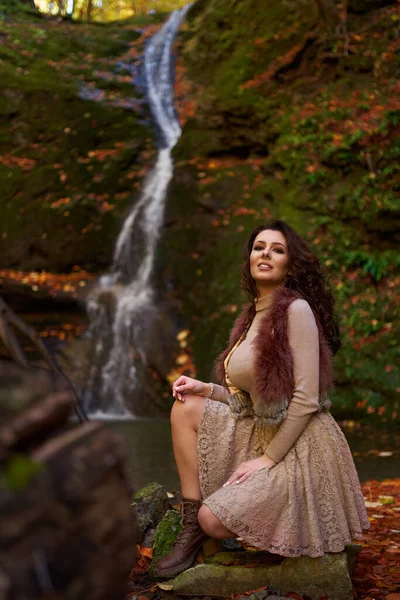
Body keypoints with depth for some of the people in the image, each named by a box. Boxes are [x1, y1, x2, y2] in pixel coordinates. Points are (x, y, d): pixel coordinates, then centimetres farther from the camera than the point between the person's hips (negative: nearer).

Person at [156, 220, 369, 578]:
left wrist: (268, 459, -16)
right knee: (186, 407, -3)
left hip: (298, 448, -8)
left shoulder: (296, 309, -15)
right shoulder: (253, 316, 10)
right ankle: (191, 528, 0)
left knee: (213, 520, -20)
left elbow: (306, 399, -19)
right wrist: (207, 390, 0)